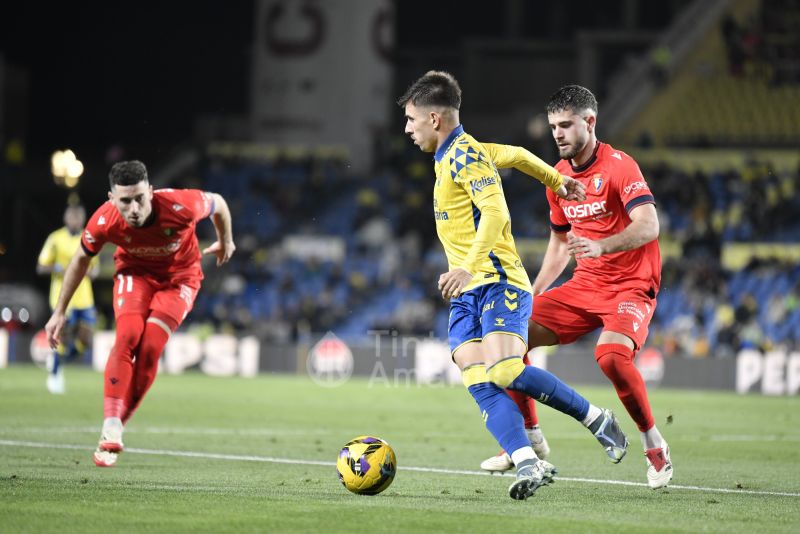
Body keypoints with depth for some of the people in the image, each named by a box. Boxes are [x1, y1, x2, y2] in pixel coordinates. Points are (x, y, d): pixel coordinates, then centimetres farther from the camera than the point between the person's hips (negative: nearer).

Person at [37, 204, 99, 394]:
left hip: (85, 299, 4)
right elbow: (41, 267, -2)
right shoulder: (55, 239, -3)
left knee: (85, 341, -4)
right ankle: (54, 374, 17)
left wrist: (92, 271, -3)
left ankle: (58, 358, 24)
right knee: (64, 340, -5)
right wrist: (58, 268, -20)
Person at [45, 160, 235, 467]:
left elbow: (217, 203, -11)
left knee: (150, 348, -18)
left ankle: (115, 429, -3)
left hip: (179, 277, -1)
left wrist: (226, 242, 9)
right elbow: (81, 260, -5)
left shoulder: (180, 206, -35)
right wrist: (59, 312, 1)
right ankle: (111, 429, -25)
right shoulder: (104, 221, -27)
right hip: (134, 272, 1)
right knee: (128, 336, -25)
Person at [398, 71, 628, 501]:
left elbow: (495, 213, -24)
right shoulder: (452, 154, 18)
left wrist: (468, 267, -35)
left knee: (504, 372, -24)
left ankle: (594, 418, -4)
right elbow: (516, 154, 33)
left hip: (497, 282, -9)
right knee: (479, 385, -11)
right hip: (466, 293, 9)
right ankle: (528, 463, -23)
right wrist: (555, 180, 48)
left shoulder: (465, 154, -11)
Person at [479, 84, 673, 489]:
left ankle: (654, 444, -13)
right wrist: (533, 295, 14)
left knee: (611, 354, -34)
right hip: (584, 285, 7)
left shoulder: (619, 166, -14)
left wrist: (601, 246, -44)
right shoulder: (559, 176, 9)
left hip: (631, 286, -7)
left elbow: (648, 226, -28)